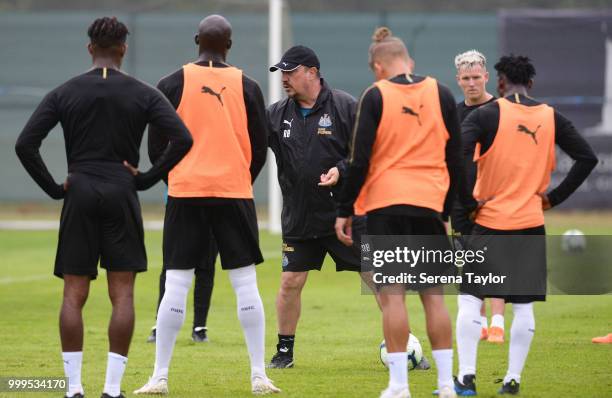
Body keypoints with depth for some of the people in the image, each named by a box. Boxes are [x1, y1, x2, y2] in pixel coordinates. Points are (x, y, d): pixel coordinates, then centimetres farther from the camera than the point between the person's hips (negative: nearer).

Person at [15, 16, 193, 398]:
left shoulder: (64, 93, 3)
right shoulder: (144, 94, 1)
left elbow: (25, 144, -4)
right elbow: (183, 139, -9)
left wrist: (54, 187, 2)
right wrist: (147, 178, -2)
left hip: (79, 195, 1)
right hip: (122, 195, -1)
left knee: (74, 295, 4)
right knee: (122, 295, 2)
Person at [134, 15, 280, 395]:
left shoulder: (174, 83, 1)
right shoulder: (246, 85, 2)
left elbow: (156, 144, 3)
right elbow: (260, 146, 6)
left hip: (186, 192, 0)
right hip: (235, 192, 0)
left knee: (176, 286, 1)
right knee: (246, 285, 3)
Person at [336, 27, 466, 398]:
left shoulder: (376, 96, -3)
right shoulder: (441, 94, 6)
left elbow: (360, 160, -6)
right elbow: (456, 159, 9)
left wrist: (344, 210, 2)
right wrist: (447, 209, 18)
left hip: (385, 202, -3)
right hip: (430, 204, 3)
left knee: (393, 295, -2)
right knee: (434, 295, 7)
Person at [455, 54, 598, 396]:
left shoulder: (486, 115, -7)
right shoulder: (551, 118, 3)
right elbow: (587, 158, 2)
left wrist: (468, 202, -9)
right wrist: (554, 197, 4)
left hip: (490, 222, -3)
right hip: (532, 225, 3)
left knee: (470, 299, 4)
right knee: (524, 306, 8)